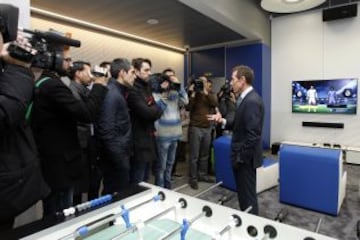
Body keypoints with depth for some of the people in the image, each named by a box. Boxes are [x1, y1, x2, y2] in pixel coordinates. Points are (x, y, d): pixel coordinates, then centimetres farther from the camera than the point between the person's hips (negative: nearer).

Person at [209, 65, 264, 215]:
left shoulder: (252, 101, -22)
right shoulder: (246, 98, 9)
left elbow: (253, 134, -25)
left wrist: (241, 158, -19)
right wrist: (223, 121, -2)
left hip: (245, 158, -10)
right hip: (242, 155, 10)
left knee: (247, 195, 6)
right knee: (244, 193, 21)